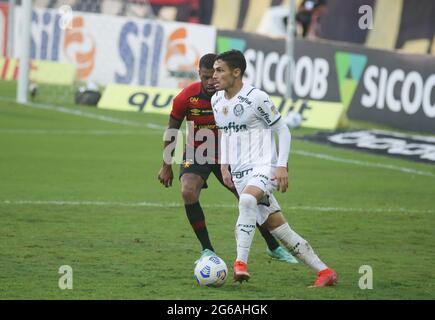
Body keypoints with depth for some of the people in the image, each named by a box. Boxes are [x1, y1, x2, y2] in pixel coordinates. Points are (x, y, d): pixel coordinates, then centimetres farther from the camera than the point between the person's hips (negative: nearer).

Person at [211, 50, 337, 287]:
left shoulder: (256, 98, -11)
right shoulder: (216, 101, 10)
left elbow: (282, 130, -5)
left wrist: (282, 166, -13)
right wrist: (224, 165, 14)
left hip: (263, 167, -7)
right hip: (239, 173, 7)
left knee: (247, 200, -37)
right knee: (279, 230, 3)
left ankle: (241, 262, -38)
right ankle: (324, 272, 10)